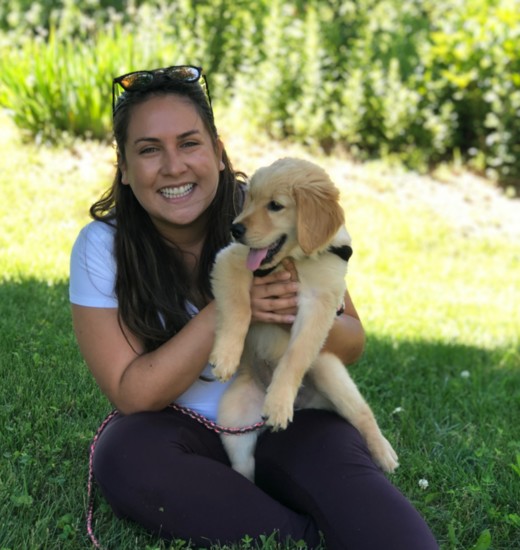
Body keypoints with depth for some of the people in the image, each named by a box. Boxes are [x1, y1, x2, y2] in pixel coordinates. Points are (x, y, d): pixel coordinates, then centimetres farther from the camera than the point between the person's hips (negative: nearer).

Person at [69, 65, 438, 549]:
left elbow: (352, 344, -2)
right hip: (183, 434, 2)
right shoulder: (102, 248, -10)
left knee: (341, 466, -34)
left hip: (288, 423, -1)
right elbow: (132, 395, -14)